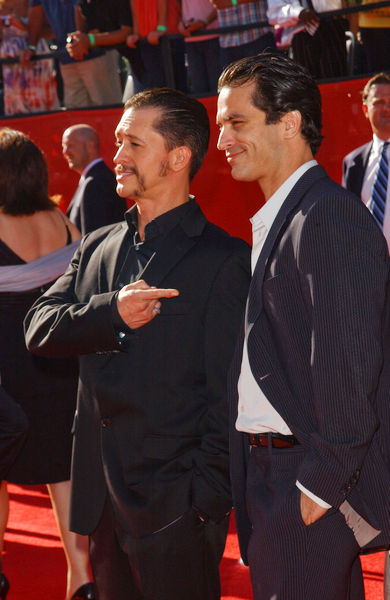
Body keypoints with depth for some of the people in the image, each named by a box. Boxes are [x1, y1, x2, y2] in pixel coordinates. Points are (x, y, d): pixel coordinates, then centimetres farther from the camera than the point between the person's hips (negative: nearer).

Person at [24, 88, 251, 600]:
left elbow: (228, 391, -11)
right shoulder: (98, 247, 13)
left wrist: (207, 499, -15)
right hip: (103, 502, 6)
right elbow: (39, 330, 3)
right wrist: (111, 313, -14)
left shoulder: (225, 259, -8)